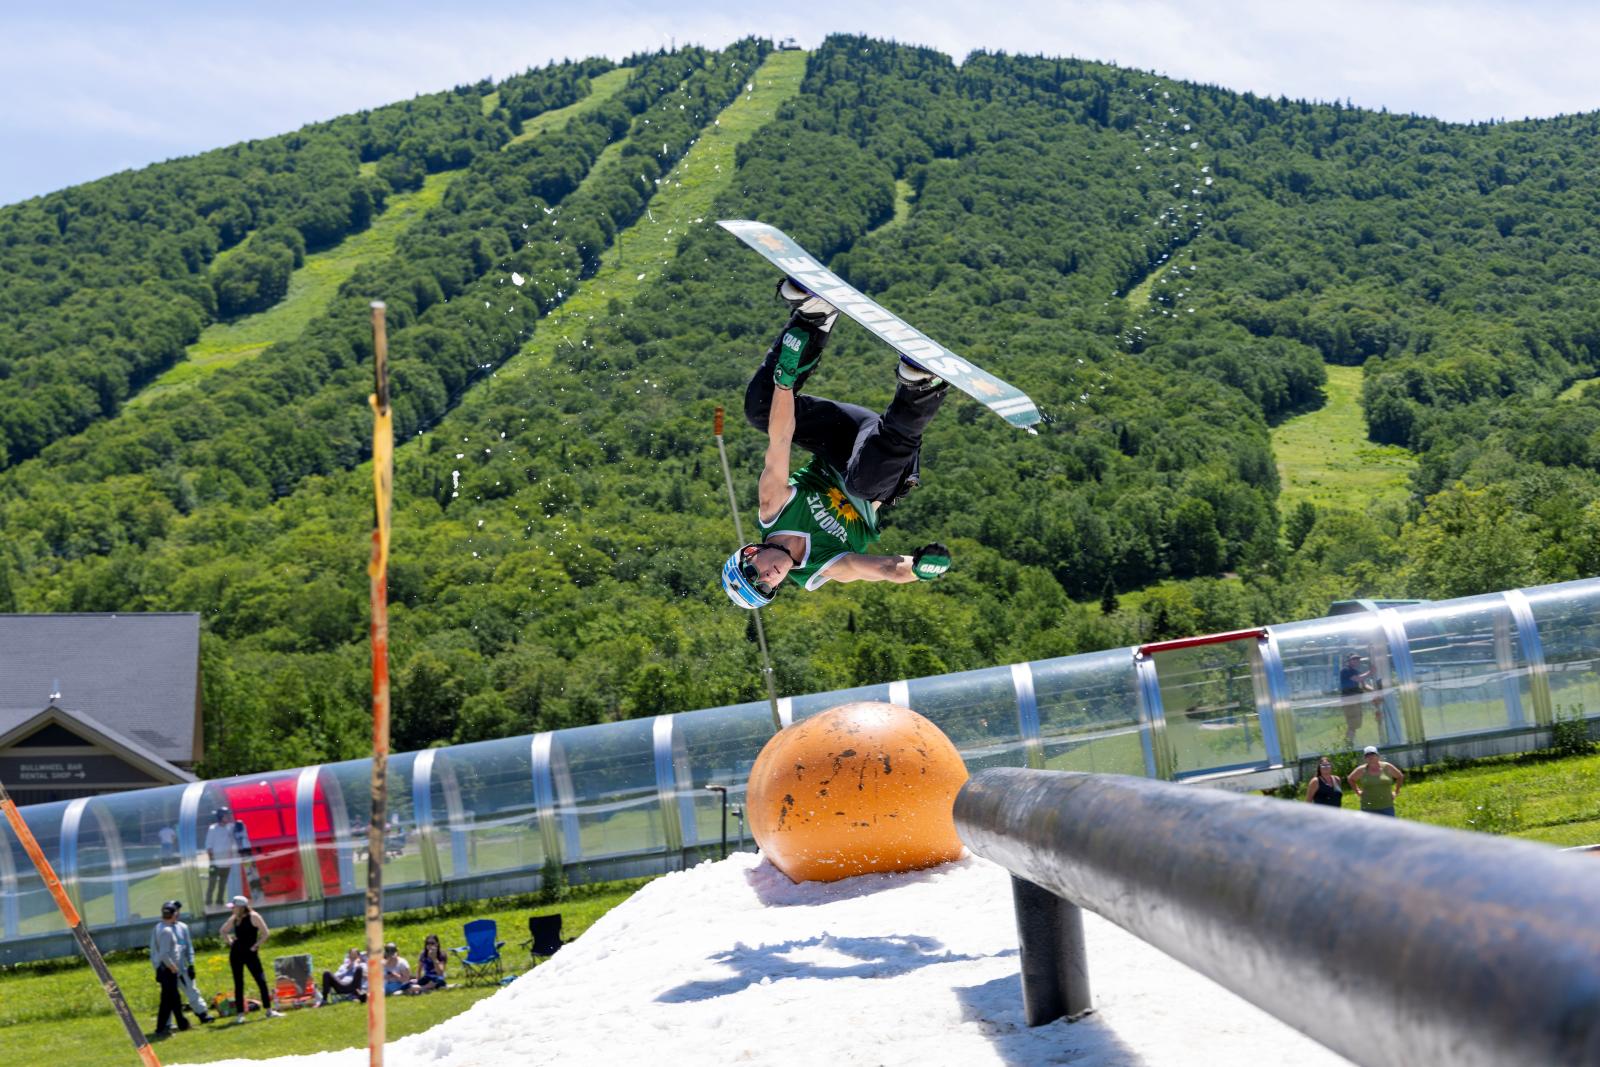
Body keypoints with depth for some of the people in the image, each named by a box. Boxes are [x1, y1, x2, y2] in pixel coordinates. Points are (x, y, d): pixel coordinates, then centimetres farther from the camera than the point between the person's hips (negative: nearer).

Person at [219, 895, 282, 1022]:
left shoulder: (253, 916, -9)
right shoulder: (234, 918, 7)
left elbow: (266, 933, -12)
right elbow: (223, 931, 24)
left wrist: (256, 946, -12)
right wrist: (230, 942, 10)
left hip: (250, 953, -5)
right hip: (236, 953, 5)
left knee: (261, 981, -8)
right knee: (238, 984, 4)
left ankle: (269, 1011, -1)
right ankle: (240, 1014, 9)